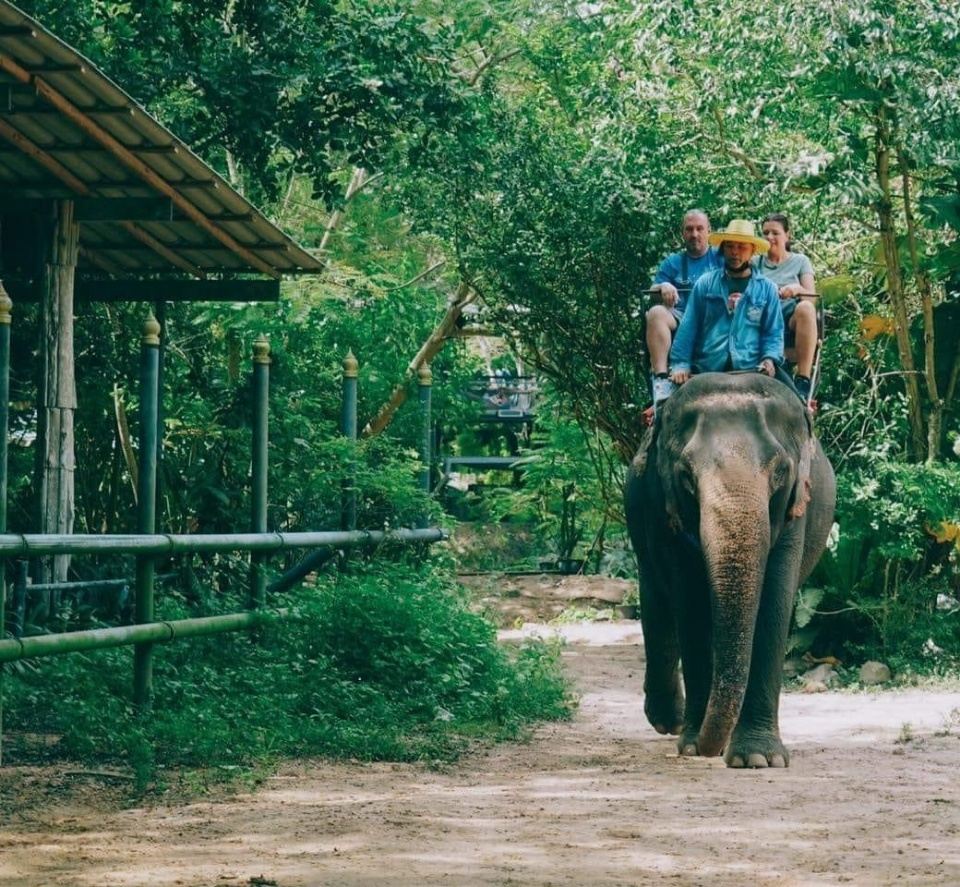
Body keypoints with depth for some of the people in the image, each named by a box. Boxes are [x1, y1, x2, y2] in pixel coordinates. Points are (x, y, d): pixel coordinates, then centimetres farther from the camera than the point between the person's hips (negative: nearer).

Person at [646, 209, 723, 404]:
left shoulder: (720, 258, 19)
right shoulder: (672, 263, 23)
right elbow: (652, 292, 11)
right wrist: (663, 287, -12)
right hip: (680, 320, 1)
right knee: (656, 313, -31)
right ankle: (660, 377, -40)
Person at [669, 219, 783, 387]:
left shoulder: (766, 289, 15)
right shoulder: (705, 283, 15)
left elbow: (773, 333, 13)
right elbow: (688, 328, 10)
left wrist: (770, 359, -7)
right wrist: (680, 364, -1)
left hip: (750, 371, 0)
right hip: (705, 371, 0)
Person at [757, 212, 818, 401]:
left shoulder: (800, 261, 18)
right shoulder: (755, 264, 21)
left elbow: (811, 296, 4)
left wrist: (797, 289, -20)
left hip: (792, 323, -1)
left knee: (805, 307, -36)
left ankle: (803, 379, -41)